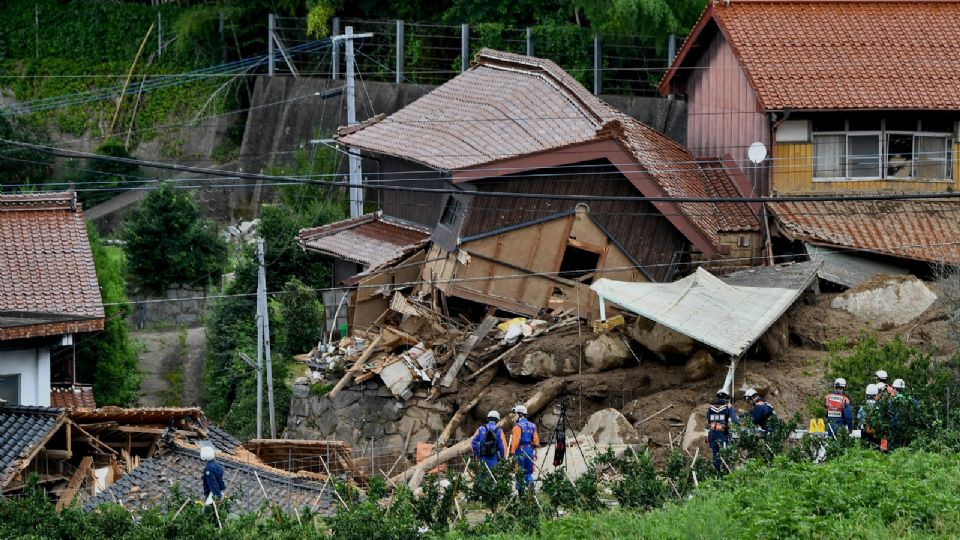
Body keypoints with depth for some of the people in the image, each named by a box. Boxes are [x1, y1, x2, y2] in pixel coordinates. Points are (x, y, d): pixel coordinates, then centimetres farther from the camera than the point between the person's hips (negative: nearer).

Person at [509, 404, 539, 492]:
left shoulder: (518, 426, -10)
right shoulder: (532, 426, 11)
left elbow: (515, 441, -16)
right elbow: (536, 441, 14)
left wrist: (512, 452, -14)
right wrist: (535, 453, 20)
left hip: (520, 451, -6)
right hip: (530, 451, 6)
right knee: (528, 473, 11)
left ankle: (520, 490, 1)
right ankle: (530, 485, -10)